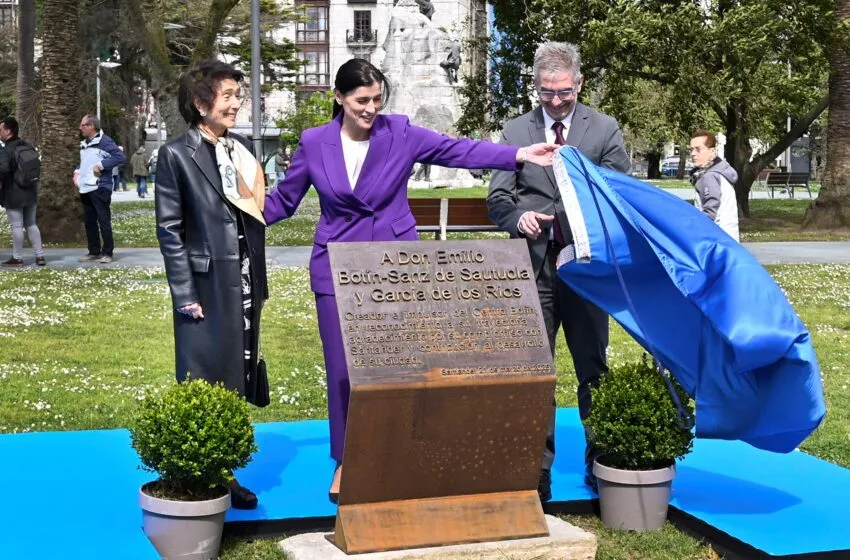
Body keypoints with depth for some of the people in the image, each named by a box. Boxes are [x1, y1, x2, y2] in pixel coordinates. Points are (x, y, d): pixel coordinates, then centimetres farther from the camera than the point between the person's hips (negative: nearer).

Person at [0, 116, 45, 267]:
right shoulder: (29, 146, 6)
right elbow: (36, 165, 15)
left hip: (13, 194, -7)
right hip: (31, 193, 7)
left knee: (16, 226, 1)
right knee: (31, 224, 15)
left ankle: (17, 258, 7)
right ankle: (40, 256, 13)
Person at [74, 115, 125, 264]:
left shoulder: (104, 141, -10)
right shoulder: (84, 144, 17)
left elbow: (120, 157, -18)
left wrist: (101, 165, -20)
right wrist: (77, 172, 11)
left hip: (100, 188, -9)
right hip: (85, 189, 9)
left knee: (104, 221, -4)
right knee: (89, 221, 11)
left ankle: (107, 253, 1)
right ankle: (94, 252, 19)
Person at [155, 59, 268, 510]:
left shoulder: (242, 151, 10)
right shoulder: (176, 155, -7)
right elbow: (169, 229, -8)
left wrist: (259, 285, 12)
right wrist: (185, 294, -13)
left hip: (245, 284, 6)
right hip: (207, 286, -6)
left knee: (238, 381, 11)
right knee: (204, 383, 1)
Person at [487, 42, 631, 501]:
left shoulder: (604, 130, 5)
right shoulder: (516, 131, 7)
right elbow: (498, 197, 2)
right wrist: (519, 217, -19)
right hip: (533, 266, 1)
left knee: (593, 367, 9)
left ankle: (600, 463, 22)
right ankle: (537, 470, 11)